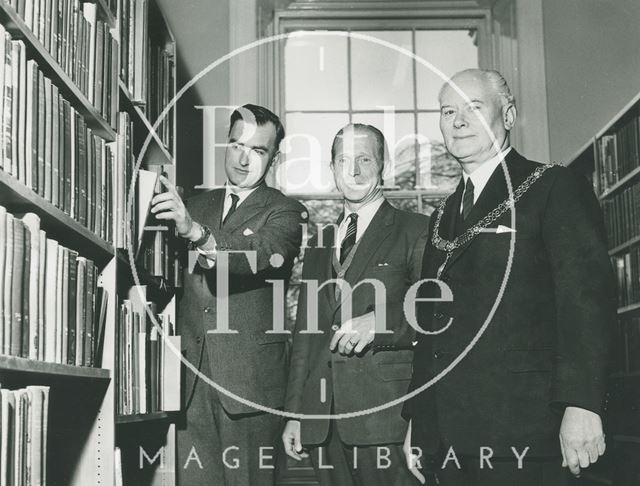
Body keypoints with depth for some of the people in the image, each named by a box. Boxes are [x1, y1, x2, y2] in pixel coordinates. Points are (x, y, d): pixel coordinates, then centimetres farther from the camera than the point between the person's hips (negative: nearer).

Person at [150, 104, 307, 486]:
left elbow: (261, 254, -21)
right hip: (190, 375, 4)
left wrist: (196, 231, -36)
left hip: (251, 380, -3)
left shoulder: (285, 213, 0)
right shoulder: (196, 206, 16)